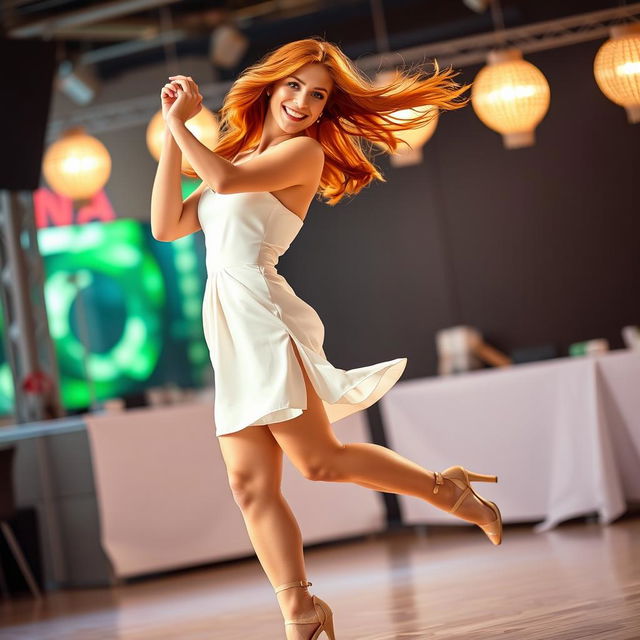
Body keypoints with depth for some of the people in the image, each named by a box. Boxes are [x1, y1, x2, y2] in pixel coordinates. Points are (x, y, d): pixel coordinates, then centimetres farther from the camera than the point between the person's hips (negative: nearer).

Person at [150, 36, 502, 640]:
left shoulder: (304, 151, 0)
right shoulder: (240, 154, 22)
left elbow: (226, 180, -18)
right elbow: (166, 225, 14)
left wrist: (179, 122, -4)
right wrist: (170, 136, 10)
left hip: (265, 318, -7)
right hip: (231, 336, 7)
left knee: (321, 460, -7)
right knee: (251, 484, 0)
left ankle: (445, 489, 12)